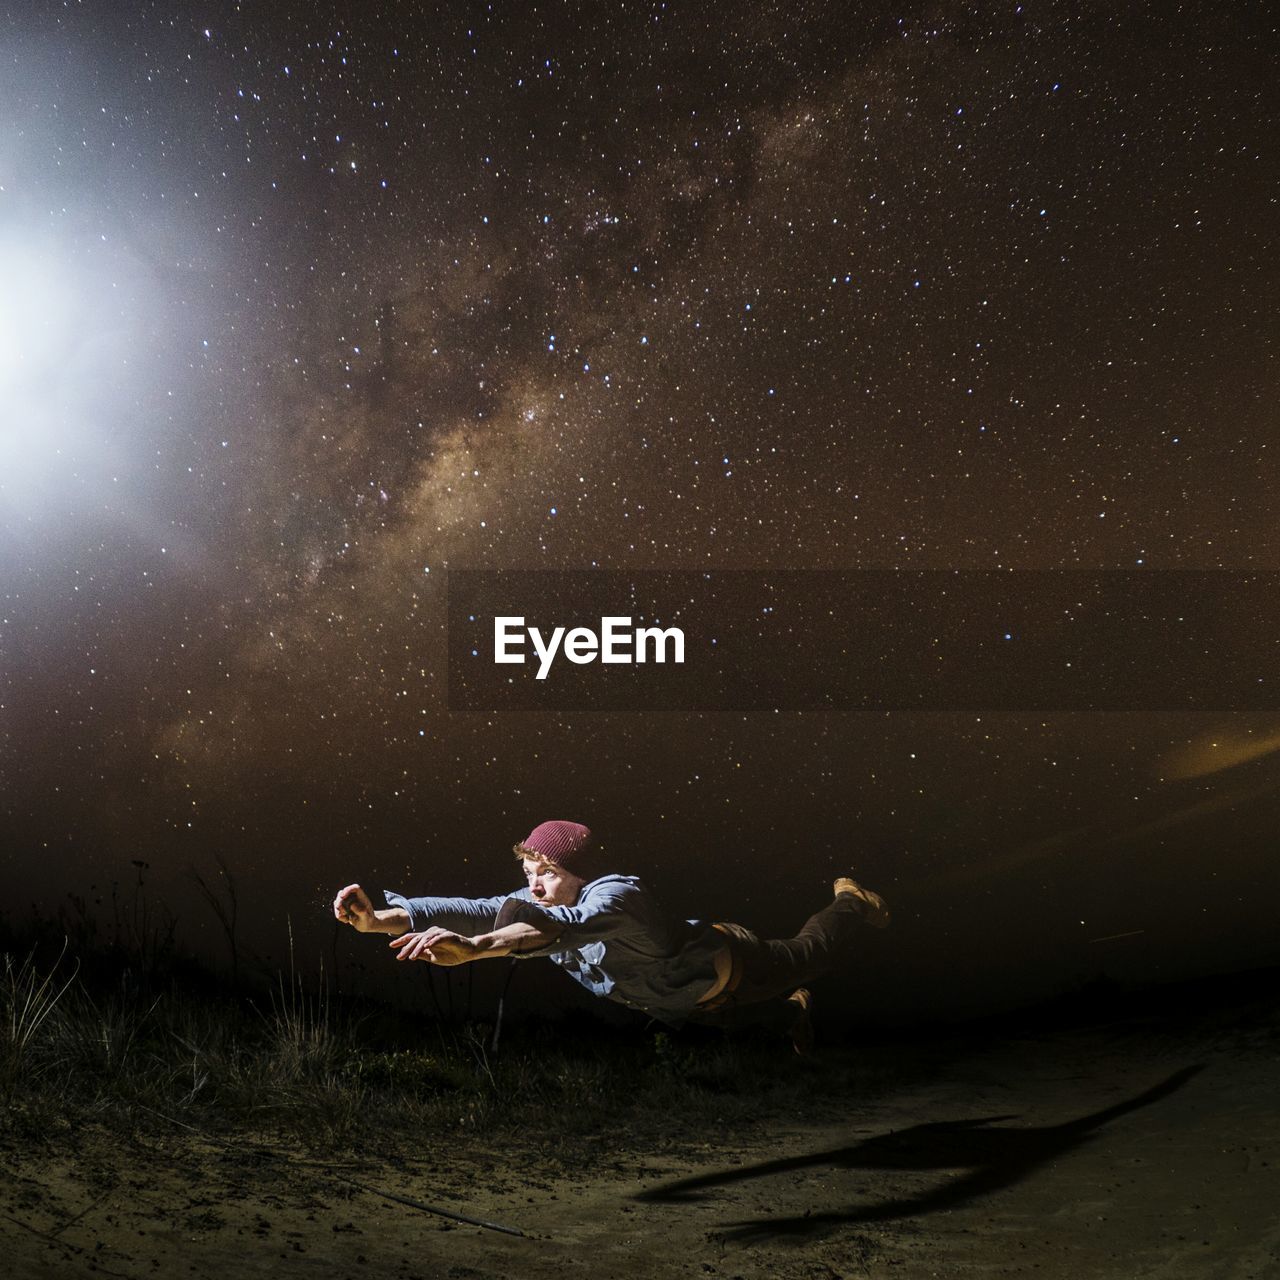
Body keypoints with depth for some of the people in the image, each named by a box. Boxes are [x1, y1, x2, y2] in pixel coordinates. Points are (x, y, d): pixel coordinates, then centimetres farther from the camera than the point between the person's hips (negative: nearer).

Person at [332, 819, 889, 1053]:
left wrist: (473, 948, -82)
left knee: (808, 952, 24)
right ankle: (789, 1012, 64)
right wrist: (380, 918, -53)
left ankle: (851, 901, 53)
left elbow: (571, 924, -67)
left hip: (725, 964, -5)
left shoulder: (616, 895, -46)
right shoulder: (541, 901, -26)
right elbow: (477, 910, -39)